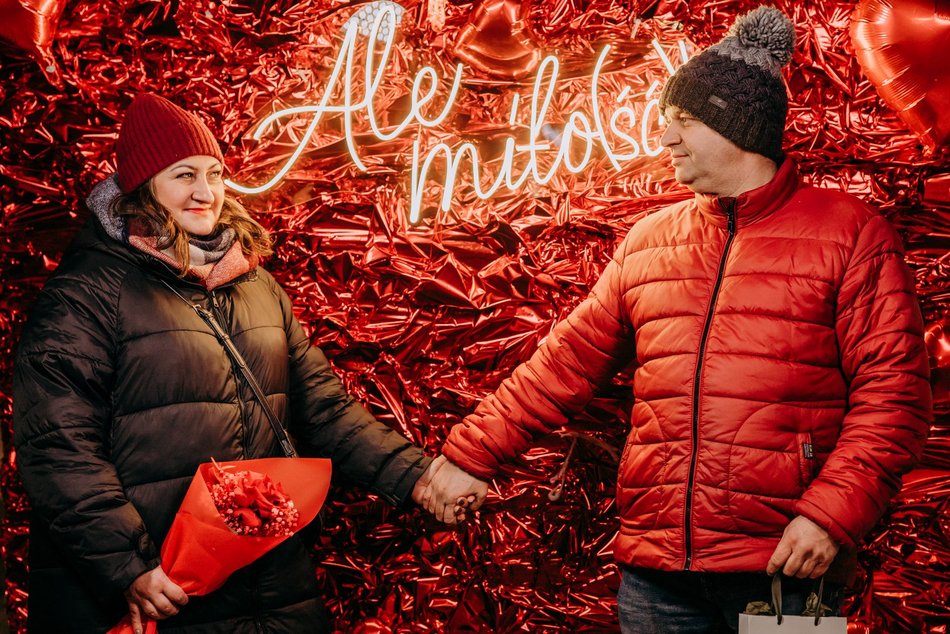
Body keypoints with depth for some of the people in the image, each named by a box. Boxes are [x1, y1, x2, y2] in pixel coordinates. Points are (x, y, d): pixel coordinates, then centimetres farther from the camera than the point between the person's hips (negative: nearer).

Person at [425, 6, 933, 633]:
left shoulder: (850, 234, 0)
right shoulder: (648, 241, 13)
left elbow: (892, 393, -7)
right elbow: (566, 363, 15)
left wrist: (830, 515, -18)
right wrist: (469, 454, 10)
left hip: (781, 570, -4)